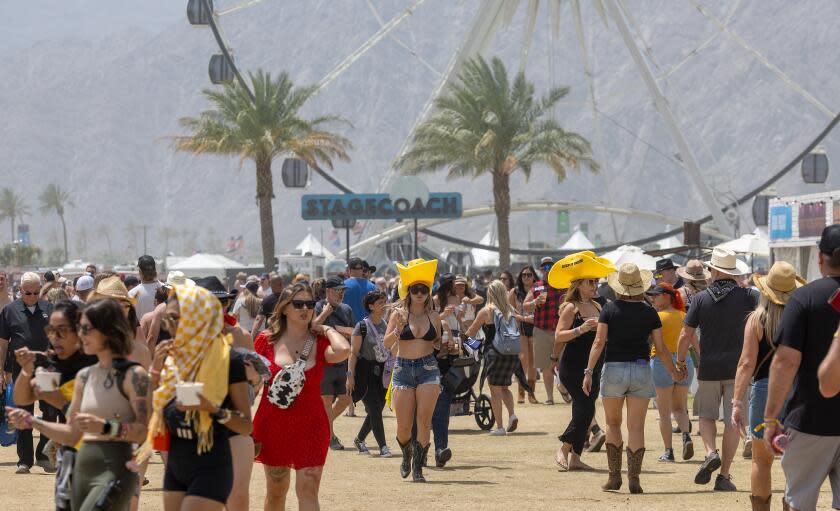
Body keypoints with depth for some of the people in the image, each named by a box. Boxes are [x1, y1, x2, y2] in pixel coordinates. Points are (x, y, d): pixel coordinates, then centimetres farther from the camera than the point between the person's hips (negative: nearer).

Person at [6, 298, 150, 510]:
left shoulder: (133, 375, -7)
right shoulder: (85, 376, 14)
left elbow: (144, 431, -15)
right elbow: (72, 435, 16)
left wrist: (105, 427, -27)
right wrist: (33, 422, 5)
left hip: (115, 470, -8)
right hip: (82, 468, 8)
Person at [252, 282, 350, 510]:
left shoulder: (320, 343, -1)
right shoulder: (267, 341, 1)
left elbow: (343, 351, -25)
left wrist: (327, 329, -7)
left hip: (311, 424, -1)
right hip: (274, 423, 1)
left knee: (308, 491, -9)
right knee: (275, 491, 11)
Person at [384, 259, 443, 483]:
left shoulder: (433, 316, 6)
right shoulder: (399, 313, -1)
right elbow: (387, 343, -7)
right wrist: (398, 329, -23)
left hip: (428, 368, 1)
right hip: (403, 369, -1)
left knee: (424, 421, -8)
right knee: (404, 425, 0)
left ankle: (418, 468, -1)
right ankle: (407, 455, 31)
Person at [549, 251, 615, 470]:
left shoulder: (596, 307, 13)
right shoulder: (571, 307, -8)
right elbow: (559, 336, -18)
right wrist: (581, 329, -27)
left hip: (593, 368, 7)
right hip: (573, 367, -7)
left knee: (584, 412, 7)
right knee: (585, 409, -14)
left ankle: (575, 457, 12)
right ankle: (563, 450, -1)